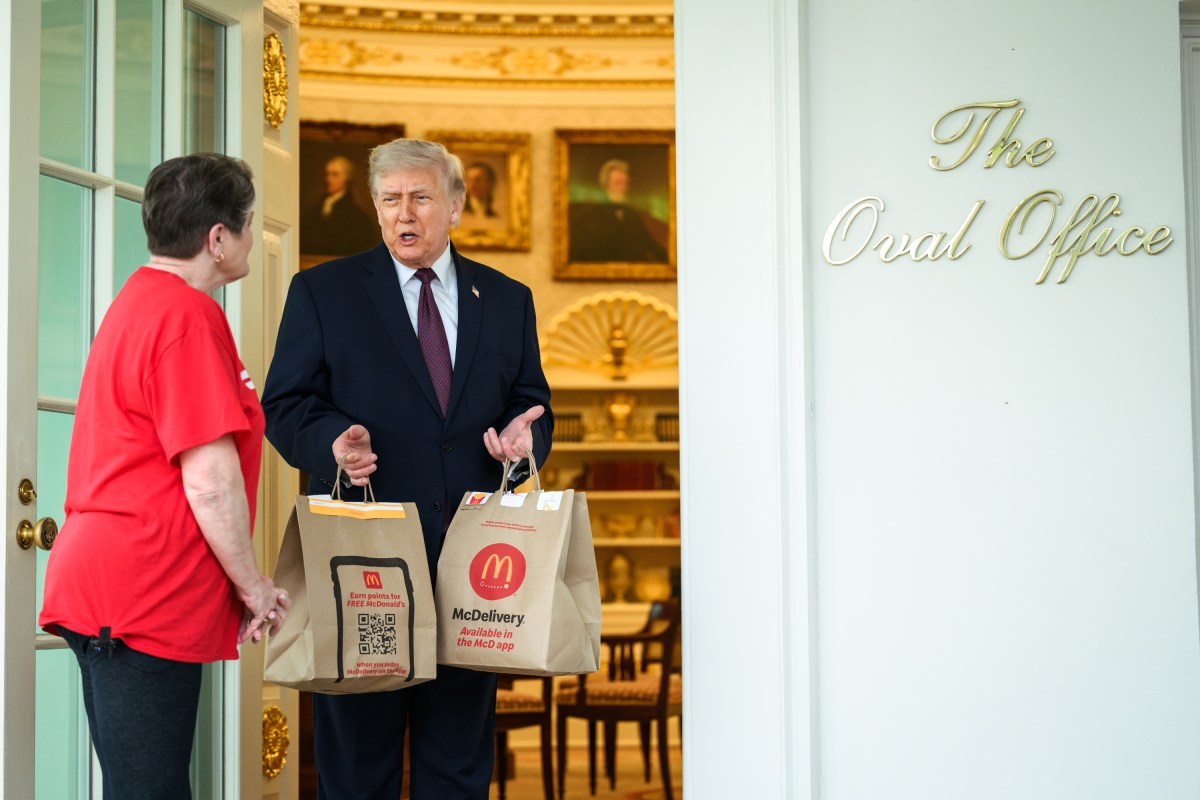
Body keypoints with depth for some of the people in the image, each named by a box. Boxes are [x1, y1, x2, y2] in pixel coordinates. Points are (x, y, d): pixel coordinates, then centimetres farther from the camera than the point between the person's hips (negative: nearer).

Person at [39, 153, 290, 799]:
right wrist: (254, 587, -4)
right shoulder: (189, 314, -13)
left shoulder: (138, 301, 19)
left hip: (105, 589, 10)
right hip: (144, 599, -10)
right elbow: (210, 481, -17)